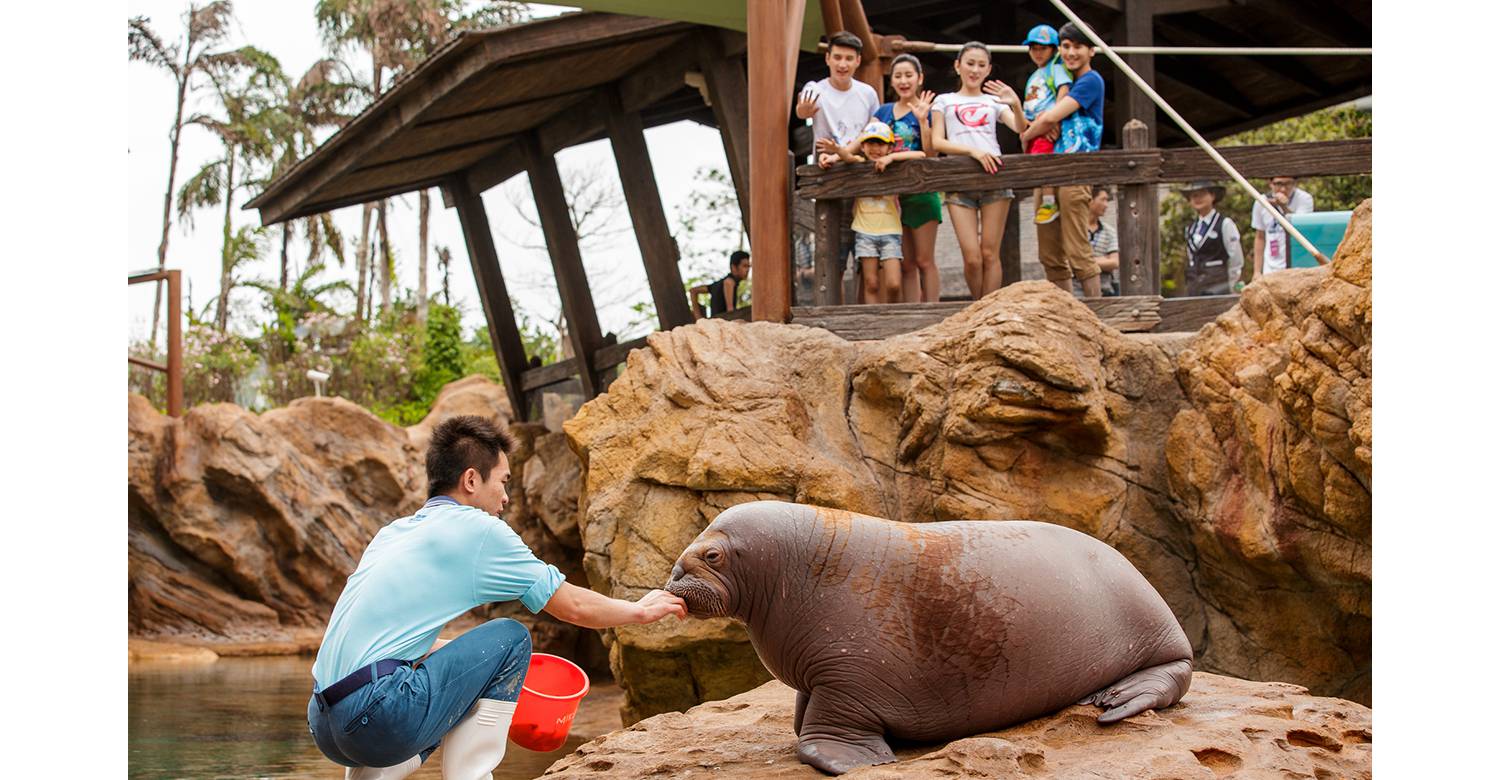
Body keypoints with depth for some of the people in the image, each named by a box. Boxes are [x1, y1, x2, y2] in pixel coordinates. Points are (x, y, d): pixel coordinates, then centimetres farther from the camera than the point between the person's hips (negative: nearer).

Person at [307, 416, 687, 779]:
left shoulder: (394, 532, 20)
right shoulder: (478, 529, -1)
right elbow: (573, 606, 6)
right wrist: (641, 610, 23)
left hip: (323, 725, 8)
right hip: (379, 719, -8)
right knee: (509, 639, 4)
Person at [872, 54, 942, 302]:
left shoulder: (927, 110, -3)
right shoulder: (883, 112, 11)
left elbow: (931, 154, -11)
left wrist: (922, 120, -20)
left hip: (921, 192, -4)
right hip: (892, 194, 4)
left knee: (925, 261, -1)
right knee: (906, 264, 8)